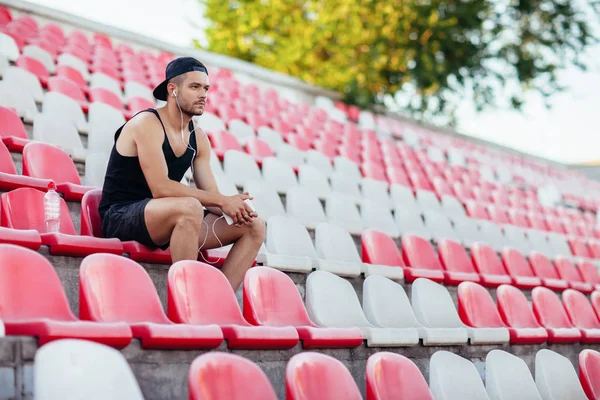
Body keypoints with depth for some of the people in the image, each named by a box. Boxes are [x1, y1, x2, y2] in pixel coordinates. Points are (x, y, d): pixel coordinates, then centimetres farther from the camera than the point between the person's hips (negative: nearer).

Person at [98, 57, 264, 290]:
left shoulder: (198, 137, 10)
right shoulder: (147, 123, -14)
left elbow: (209, 196, 6)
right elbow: (161, 188, -24)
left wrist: (233, 207, -19)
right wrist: (222, 200, -24)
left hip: (170, 219, 8)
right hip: (121, 217, -8)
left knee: (254, 227, -3)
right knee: (190, 207, -39)